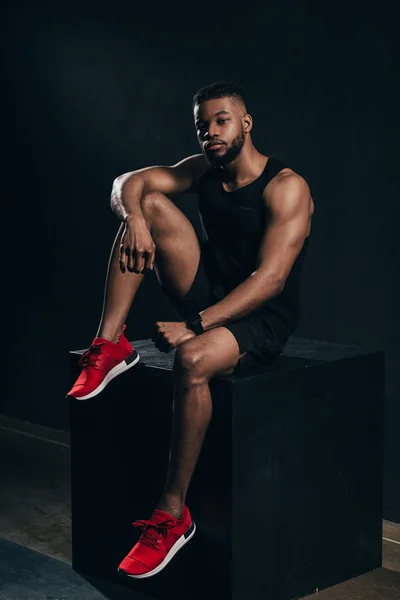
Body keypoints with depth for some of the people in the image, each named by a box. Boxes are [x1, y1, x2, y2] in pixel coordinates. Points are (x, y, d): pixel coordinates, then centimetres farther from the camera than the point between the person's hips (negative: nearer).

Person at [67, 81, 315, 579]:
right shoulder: (204, 169, 7)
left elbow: (270, 279, -25)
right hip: (209, 295, 7)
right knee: (150, 204, -9)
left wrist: (193, 326, -32)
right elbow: (127, 183, 3)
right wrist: (135, 218, -22)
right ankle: (110, 345, -13)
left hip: (262, 319, -7)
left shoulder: (286, 187, -16)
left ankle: (173, 514, -26)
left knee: (191, 359, -40)